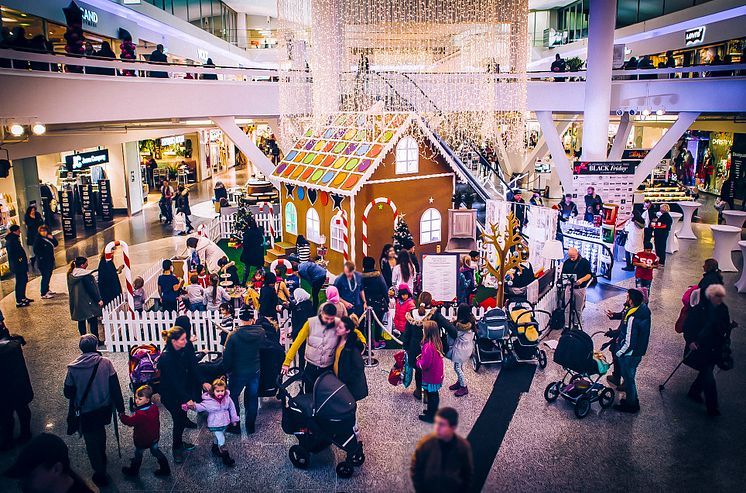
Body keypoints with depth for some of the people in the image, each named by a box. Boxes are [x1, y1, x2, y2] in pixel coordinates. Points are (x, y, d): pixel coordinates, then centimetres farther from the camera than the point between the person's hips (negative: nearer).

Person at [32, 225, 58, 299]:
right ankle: (44, 294, -6)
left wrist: (53, 238, -6)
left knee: (49, 275, 18)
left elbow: (55, 244, 8)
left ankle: (47, 290, 32)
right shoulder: (38, 239, -13)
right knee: (45, 277, -9)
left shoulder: (49, 237, 9)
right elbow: (36, 250, -18)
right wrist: (41, 257, -16)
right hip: (43, 262, -8)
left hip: (50, 260, 8)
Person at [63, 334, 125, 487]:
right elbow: (115, 387, -13)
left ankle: (100, 474, 20)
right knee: (100, 430, 30)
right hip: (104, 408, 2)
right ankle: (102, 456, 51)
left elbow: (68, 393, -6)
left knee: (91, 442, 13)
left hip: (86, 412, -2)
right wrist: (120, 407, -3)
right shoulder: (105, 363, -16)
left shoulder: (73, 368, -16)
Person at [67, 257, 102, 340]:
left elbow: (70, 289, 14)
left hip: (76, 303, 8)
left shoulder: (70, 275, 4)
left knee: (81, 321, 15)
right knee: (93, 321, 0)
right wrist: (99, 300, -13)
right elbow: (91, 289, -19)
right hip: (87, 302, -8)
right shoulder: (85, 275, -19)